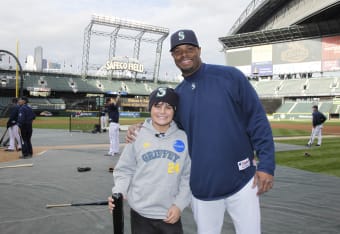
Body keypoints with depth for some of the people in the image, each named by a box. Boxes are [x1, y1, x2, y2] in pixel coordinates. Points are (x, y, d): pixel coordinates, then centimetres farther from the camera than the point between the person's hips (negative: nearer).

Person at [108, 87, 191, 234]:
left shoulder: (183, 138, -3)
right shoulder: (137, 136, -5)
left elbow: (188, 176, 1)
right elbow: (125, 170, 1)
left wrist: (179, 204, -5)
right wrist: (118, 192, -13)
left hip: (171, 214, 0)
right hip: (140, 214, 0)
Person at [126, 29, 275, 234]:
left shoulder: (231, 76, -5)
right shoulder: (177, 95, 7)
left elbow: (257, 120, -7)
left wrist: (266, 165, -12)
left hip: (243, 183, -3)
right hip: (202, 190, 3)